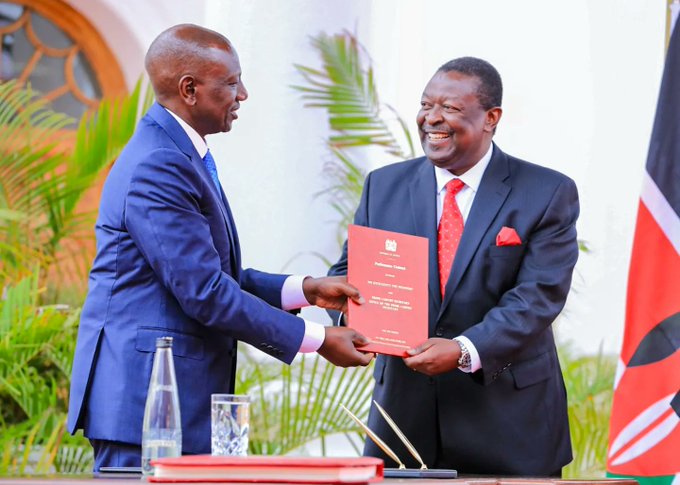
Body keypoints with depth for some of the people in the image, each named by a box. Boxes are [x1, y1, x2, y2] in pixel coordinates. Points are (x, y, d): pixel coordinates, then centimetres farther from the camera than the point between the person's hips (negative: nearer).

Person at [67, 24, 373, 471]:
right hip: (145, 397, -10)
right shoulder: (158, 167, -18)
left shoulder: (178, 155, 16)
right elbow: (205, 293, -20)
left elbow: (214, 273, 19)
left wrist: (303, 291, 9)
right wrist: (318, 340, -14)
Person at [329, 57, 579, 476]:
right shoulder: (384, 186, 9)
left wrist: (465, 351, -25)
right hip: (406, 411, 3)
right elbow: (350, 270, 10)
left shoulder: (548, 193, -3)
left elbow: (538, 296, -12)